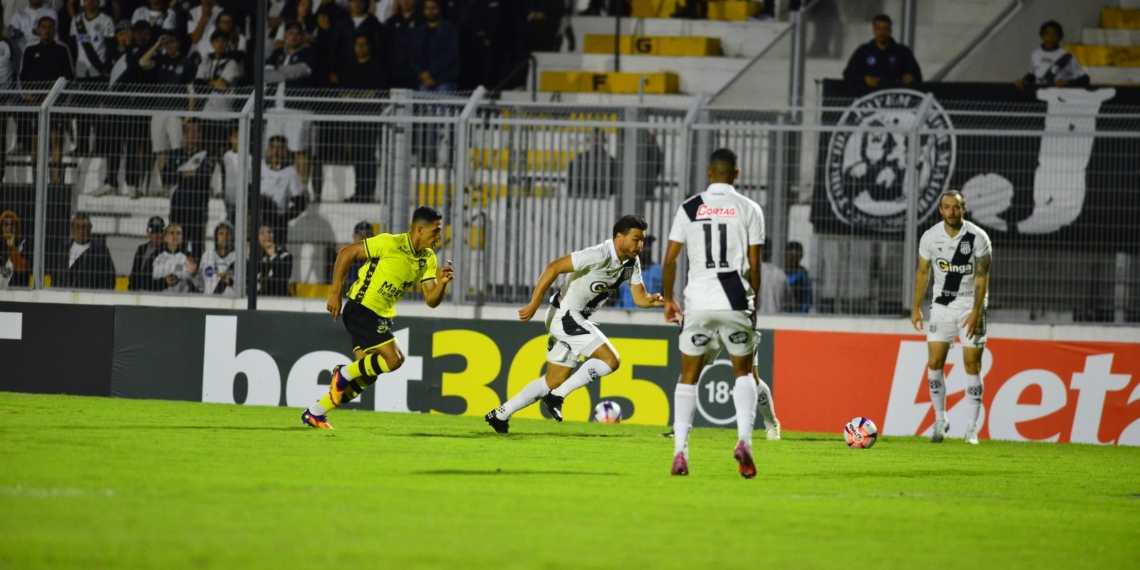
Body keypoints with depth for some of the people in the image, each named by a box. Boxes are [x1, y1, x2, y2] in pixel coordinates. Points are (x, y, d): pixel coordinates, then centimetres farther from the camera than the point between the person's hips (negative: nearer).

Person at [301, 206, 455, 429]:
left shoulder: (428, 259, 3)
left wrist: (442, 283, -19)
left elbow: (431, 300, 3)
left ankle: (314, 413, 18)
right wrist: (336, 292, -14)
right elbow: (346, 253, -13)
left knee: (366, 376, 6)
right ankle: (344, 374, 1)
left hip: (383, 317, 8)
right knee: (394, 358, -21)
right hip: (362, 308, -8)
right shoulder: (390, 244, -18)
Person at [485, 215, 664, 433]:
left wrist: (652, 301, -18)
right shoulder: (599, 255, -23)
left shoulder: (632, 263, 3)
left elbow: (639, 298, 6)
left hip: (576, 319, 9)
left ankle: (501, 414, 23)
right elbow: (554, 267, -25)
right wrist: (533, 305, -26)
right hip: (565, 315, -9)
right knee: (610, 360, -18)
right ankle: (557, 396, -11)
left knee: (555, 381, 14)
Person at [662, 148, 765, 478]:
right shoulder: (749, 210, 2)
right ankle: (744, 439, -5)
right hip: (735, 302, 0)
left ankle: (680, 450, 0)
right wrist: (755, 305, 12)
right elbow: (754, 265, 1)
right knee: (744, 372, 15)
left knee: (688, 376, 10)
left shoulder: (689, 209, 5)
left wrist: (668, 299, 17)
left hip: (698, 302, 1)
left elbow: (670, 259, 4)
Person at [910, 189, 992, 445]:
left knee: (972, 365, -5)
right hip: (942, 306, 3)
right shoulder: (930, 237, -3)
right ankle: (940, 420, 11)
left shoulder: (978, 238, -12)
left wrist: (976, 312, -18)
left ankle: (972, 428, -2)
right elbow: (923, 272, 9)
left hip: (971, 306, -3)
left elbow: (982, 277, -11)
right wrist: (916, 307, 8)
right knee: (934, 362, -3)